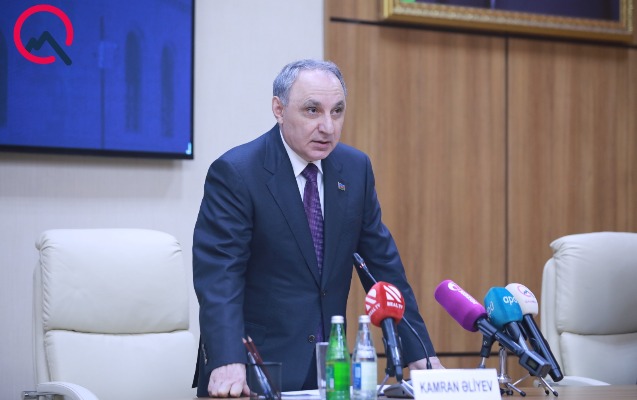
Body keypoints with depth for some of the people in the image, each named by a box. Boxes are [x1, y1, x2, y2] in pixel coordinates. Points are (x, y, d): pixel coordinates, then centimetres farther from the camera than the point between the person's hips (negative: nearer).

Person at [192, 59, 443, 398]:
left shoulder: (355, 168, 4)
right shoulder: (234, 173, -12)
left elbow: (382, 264, 8)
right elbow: (218, 276, -19)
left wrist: (419, 354, 2)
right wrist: (228, 363, -32)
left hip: (329, 367, 5)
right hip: (254, 371, -4)